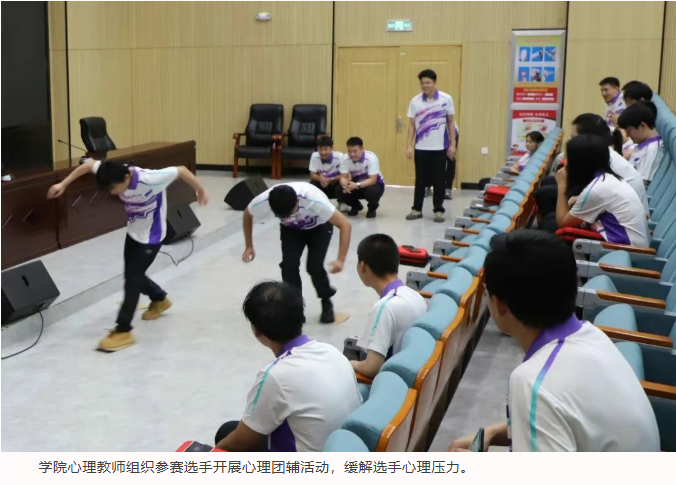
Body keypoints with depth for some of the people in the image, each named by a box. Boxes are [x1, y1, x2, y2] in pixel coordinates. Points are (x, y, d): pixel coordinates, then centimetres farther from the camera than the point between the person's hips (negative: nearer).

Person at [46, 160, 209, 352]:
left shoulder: (149, 179, -35)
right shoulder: (117, 174, -18)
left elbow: (181, 170, -24)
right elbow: (89, 165, -1)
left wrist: (201, 191, -10)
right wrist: (63, 184, -3)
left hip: (151, 236, -7)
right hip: (133, 231, 7)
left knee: (132, 278, -7)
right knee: (133, 275, 16)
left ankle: (123, 331, 1)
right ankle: (160, 299, 45)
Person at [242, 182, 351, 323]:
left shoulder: (315, 200, -43)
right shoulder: (263, 201, -34)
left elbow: (345, 225, -35)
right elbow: (247, 215, -9)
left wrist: (341, 260, -41)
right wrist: (249, 246, -3)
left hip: (319, 227, -2)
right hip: (291, 229, 2)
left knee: (314, 266, -19)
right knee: (289, 263, -20)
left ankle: (326, 303, 10)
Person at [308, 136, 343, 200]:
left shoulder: (339, 156, -25)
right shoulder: (314, 156, -17)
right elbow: (312, 175, -10)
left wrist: (330, 179, -35)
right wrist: (320, 178, -33)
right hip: (321, 183, 2)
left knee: (341, 188, -34)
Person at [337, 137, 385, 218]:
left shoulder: (371, 158, -29)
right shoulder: (345, 158, -18)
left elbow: (372, 180, -32)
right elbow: (343, 177, -16)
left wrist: (357, 185, -47)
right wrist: (345, 185, -41)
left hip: (374, 184, -4)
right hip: (355, 184, 4)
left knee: (371, 192, -38)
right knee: (340, 192, -23)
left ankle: (372, 208, -1)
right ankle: (356, 206, 11)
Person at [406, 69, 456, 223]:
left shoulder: (446, 99, -3)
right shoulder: (415, 101, 0)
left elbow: (451, 122, 4)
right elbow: (412, 125, 4)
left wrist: (452, 144, 1)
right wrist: (409, 146, -1)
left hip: (440, 147, -1)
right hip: (421, 147, 1)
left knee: (439, 180, 4)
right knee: (420, 179, 8)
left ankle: (439, 210, 13)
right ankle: (416, 209, 18)